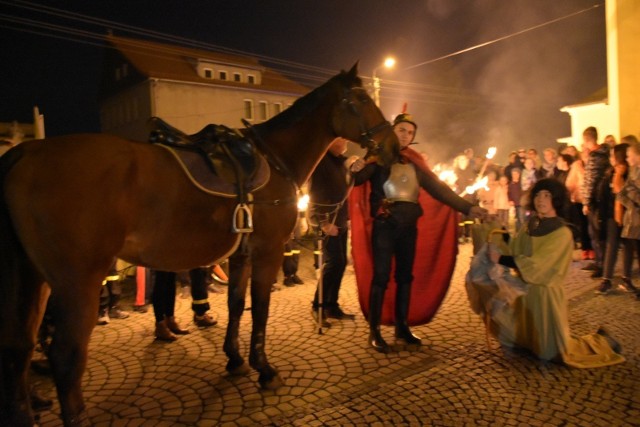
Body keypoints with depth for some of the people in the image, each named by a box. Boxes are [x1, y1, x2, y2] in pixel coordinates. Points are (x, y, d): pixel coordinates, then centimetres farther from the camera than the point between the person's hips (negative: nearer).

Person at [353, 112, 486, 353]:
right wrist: (353, 170, -39)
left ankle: (402, 329, 24)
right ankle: (374, 332, 7)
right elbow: (357, 179, -15)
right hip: (385, 225, -5)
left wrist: (467, 207, 6)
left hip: (408, 226, 5)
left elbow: (437, 188, 11)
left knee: (405, 277, 11)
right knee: (381, 277, -3)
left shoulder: (415, 163, 13)